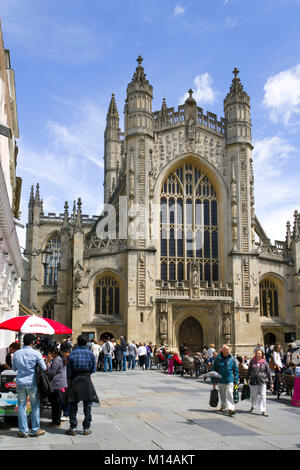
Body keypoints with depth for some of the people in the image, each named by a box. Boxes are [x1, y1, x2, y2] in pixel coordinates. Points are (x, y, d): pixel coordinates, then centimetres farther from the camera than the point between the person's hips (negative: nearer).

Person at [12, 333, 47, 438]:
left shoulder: (16, 353, 1)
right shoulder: (36, 353, -11)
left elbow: (14, 368, 12)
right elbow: (44, 368, -8)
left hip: (20, 383, 3)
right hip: (32, 383, -3)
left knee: (21, 406, 10)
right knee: (35, 406, 8)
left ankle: (23, 431, 13)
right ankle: (35, 430, 13)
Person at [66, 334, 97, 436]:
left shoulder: (73, 353, -3)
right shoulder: (90, 353, -1)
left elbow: (69, 368, -3)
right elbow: (94, 369, 2)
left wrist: (69, 380, 4)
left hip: (75, 380, 0)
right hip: (86, 379, 0)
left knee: (73, 405, 9)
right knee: (87, 405, 9)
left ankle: (73, 428, 10)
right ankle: (86, 428, 11)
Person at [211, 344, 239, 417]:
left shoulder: (232, 359, -1)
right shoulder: (218, 359, -5)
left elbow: (236, 370, 7)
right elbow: (213, 370, 3)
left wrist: (236, 381, 5)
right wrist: (213, 381, 3)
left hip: (230, 380, -1)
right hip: (221, 380, 1)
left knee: (230, 394, -11)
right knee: (222, 394, 15)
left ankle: (231, 409, -13)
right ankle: (223, 406, 35)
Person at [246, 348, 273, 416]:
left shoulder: (264, 362, -1)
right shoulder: (252, 361, 0)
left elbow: (268, 373, 4)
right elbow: (249, 371, 12)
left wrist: (270, 383, 4)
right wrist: (247, 378, 16)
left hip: (262, 381, -1)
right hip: (254, 381, 1)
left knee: (263, 396, -6)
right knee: (254, 395, 12)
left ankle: (263, 411, 1)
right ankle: (253, 406, 38)